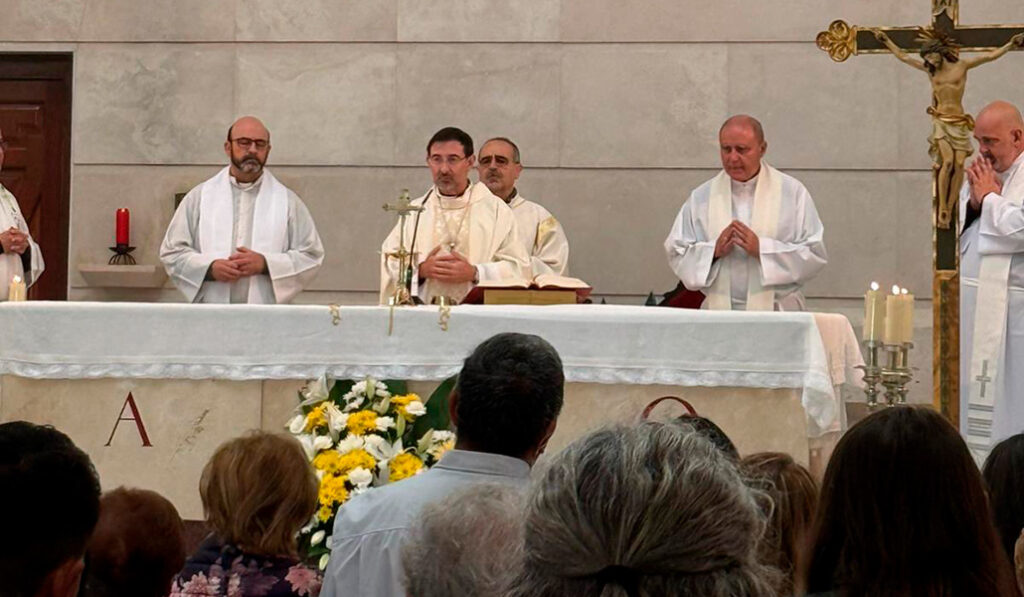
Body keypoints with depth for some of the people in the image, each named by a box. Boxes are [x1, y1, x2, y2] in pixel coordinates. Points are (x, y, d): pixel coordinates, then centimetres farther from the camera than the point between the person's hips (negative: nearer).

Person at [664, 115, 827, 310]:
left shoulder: (792, 192, 5)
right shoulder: (701, 197, 11)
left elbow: (814, 254, 0)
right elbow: (676, 252, 11)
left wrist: (761, 249, -10)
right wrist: (714, 250, -7)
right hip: (719, 310, 1)